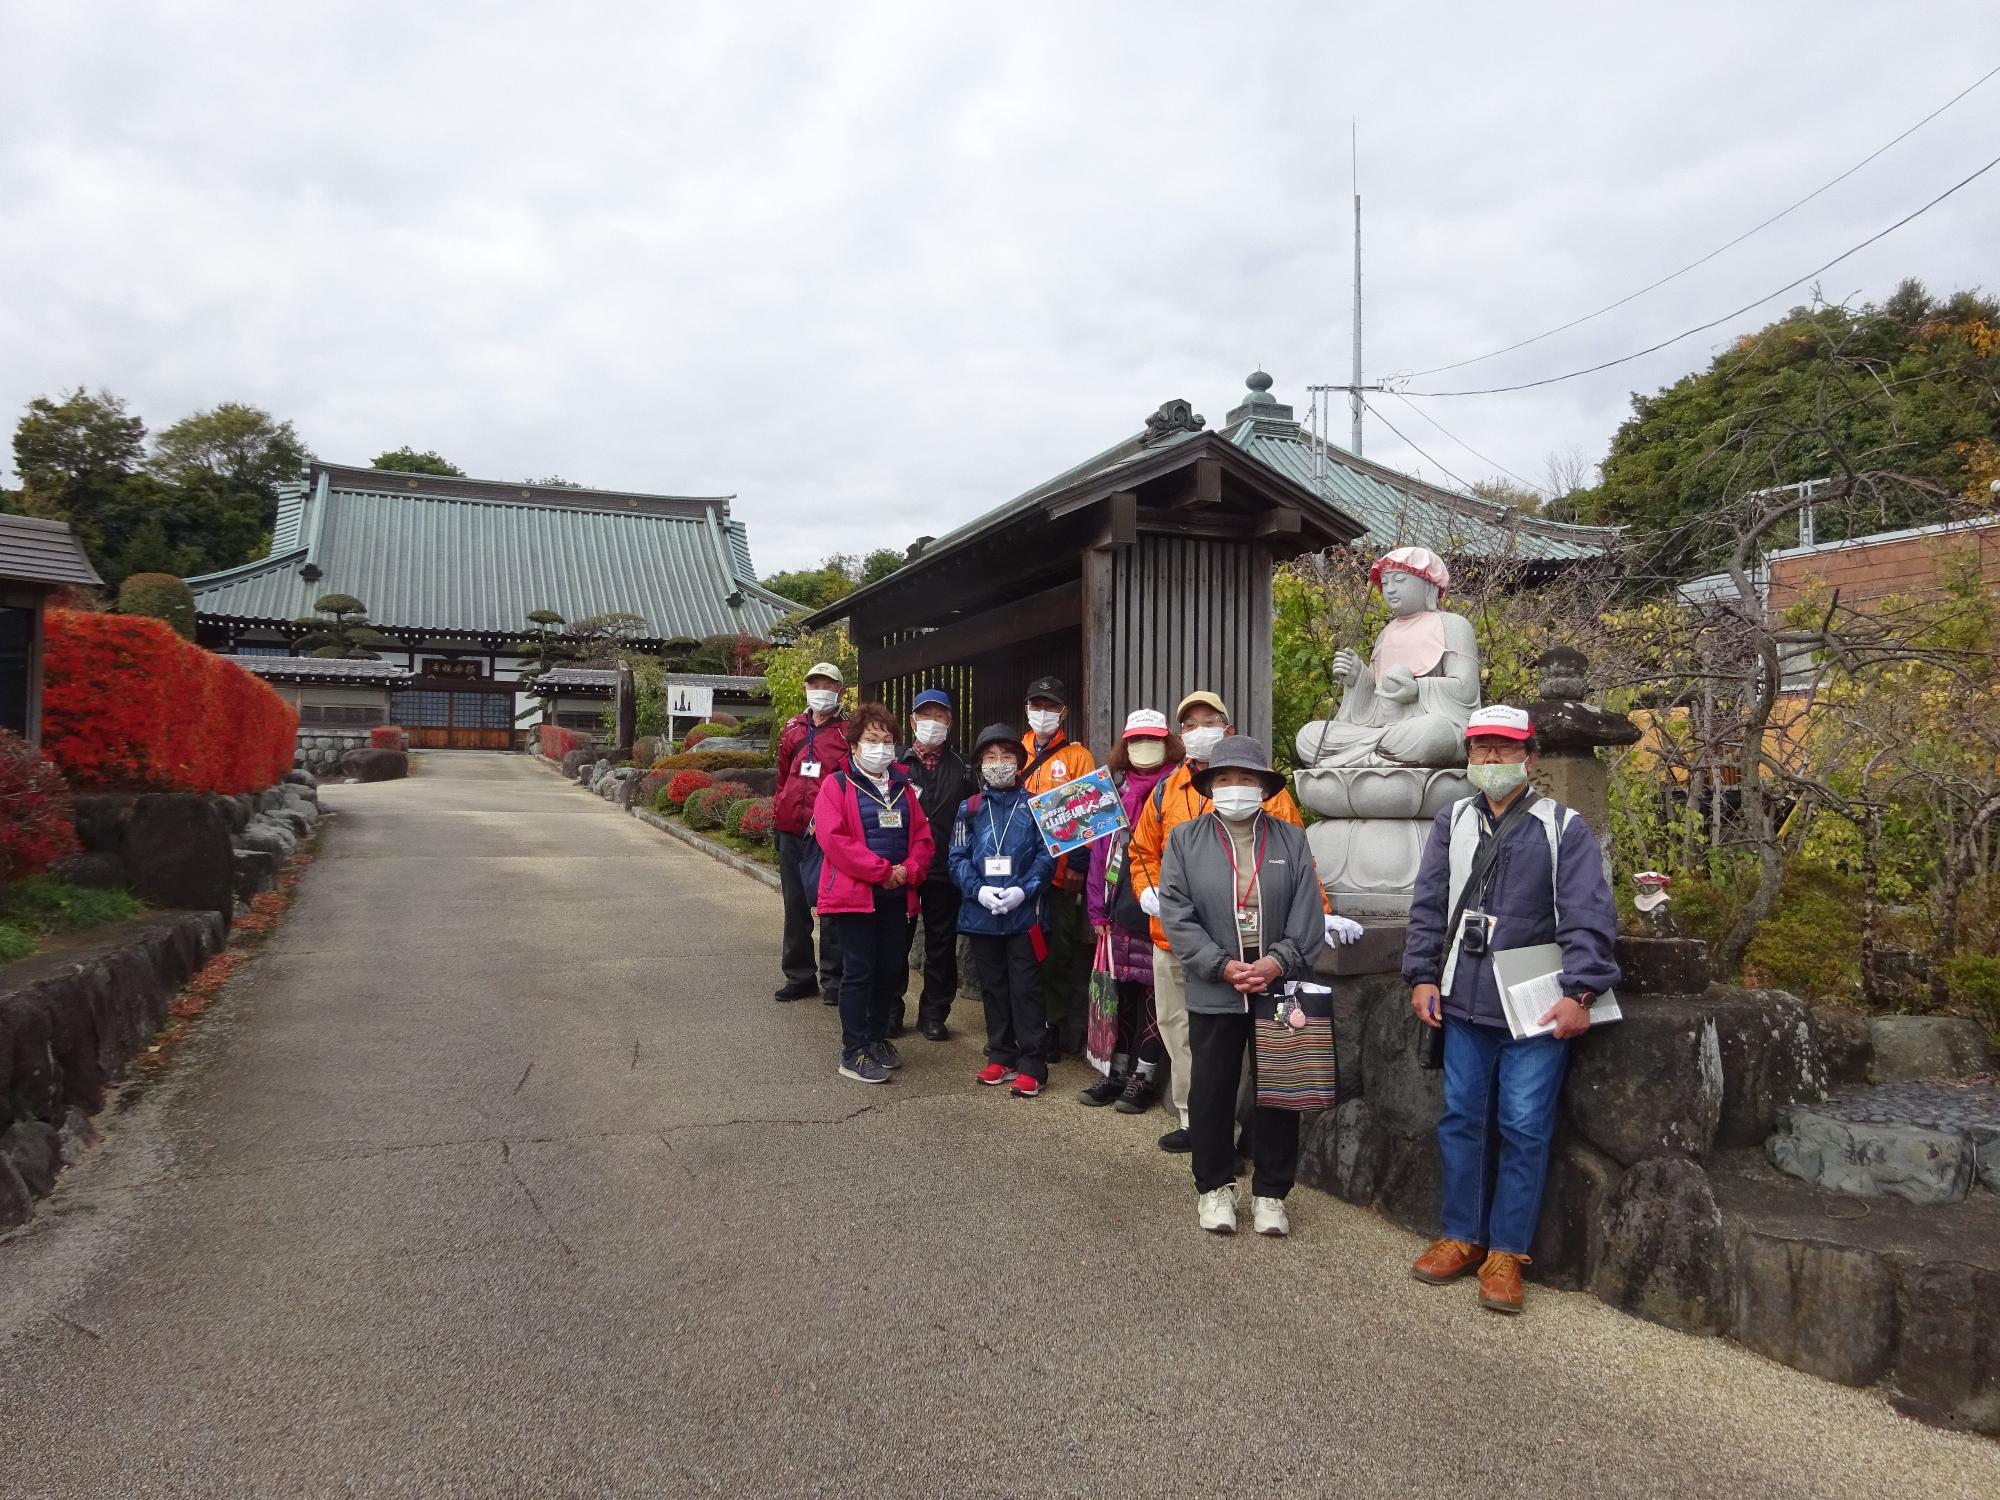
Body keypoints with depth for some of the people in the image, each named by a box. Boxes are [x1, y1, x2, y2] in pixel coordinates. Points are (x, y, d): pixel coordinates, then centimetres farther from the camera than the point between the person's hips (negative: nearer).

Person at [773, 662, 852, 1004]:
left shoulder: (848, 733, 0)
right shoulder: (792, 729, 13)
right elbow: (783, 777, 18)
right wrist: (776, 818, 15)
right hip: (791, 831, 5)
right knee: (795, 905, 11)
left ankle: (833, 978, 10)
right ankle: (799, 975, 21)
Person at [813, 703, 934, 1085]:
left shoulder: (903, 787, 14)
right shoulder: (836, 785, -4)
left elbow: (922, 837, 11)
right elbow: (833, 838, -16)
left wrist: (908, 871, -9)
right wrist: (882, 870, -17)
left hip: (898, 895, 6)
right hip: (854, 893, -6)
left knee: (893, 970, 11)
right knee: (859, 970, -3)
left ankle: (877, 1038, 29)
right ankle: (853, 1053, 5)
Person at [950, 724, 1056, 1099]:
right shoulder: (970, 808, 7)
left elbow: (1046, 854, -4)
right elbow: (958, 857, 2)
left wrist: (1023, 890, -18)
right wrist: (978, 890, -14)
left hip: (1023, 912, -3)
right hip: (981, 912, 3)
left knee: (1025, 989, -1)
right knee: (993, 987, 13)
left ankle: (1031, 1066, 5)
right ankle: (1001, 1057, 24)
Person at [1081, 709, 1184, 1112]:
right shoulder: (1114, 788, 12)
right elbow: (1101, 848, 11)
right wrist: (1098, 909, 7)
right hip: (1121, 909, 4)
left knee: (1153, 992, 2)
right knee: (1123, 992, 11)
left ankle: (1143, 1077, 12)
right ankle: (1117, 1071, 21)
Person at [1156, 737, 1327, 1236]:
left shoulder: (1291, 839, 4)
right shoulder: (1184, 839, 1)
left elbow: (1308, 914, -1)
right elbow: (1177, 915, -6)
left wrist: (1277, 962, -15)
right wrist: (1223, 966, -14)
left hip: (1280, 988, 1)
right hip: (1212, 992, -1)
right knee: (1211, 1092, 9)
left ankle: (1270, 1192, 23)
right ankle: (1214, 1187, 25)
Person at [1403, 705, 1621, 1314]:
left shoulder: (1563, 828, -2)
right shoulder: (1452, 823, 10)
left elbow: (1588, 917, -7)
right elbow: (1428, 906, 10)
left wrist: (1578, 993, -15)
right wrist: (1423, 977, 4)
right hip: (1465, 1004, 4)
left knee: (1524, 1129, 0)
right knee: (1462, 1119, 10)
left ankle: (1506, 1252, 12)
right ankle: (1462, 1236, 24)